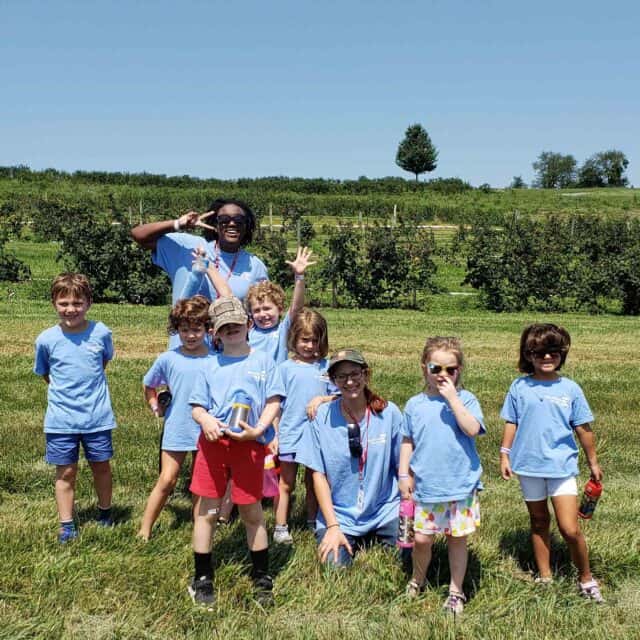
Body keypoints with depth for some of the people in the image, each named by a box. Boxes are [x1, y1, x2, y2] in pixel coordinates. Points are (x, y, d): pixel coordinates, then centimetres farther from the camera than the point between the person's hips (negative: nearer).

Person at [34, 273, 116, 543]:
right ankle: (66, 525, 21)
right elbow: (45, 374, 8)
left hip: (98, 416, 1)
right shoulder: (46, 339, -8)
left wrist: (89, 385, 7)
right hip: (61, 419, 0)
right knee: (66, 471, 8)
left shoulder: (101, 333, -8)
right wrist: (64, 391, 1)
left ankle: (105, 513, 35)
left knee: (101, 466, 14)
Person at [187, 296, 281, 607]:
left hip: (249, 443, -2)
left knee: (252, 512, 9)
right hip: (213, 442, 2)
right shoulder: (210, 367, 9)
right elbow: (197, 406, 8)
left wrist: (258, 429, -15)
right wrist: (206, 420, -15)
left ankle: (262, 577, 25)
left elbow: (273, 401, 1)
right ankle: (202, 579, 19)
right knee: (206, 510, 5)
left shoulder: (263, 361, 5)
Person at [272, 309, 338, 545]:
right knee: (286, 484, 9)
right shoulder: (285, 368, -4)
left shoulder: (326, 367, 1)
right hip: (290, 435, -2)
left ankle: (313, 523, 30)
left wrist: (323, 399, -15)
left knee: (314, 482, 16)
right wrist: (273, 435, -6)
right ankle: (280, 528, 17)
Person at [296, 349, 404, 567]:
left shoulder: (388, 413, -5)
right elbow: (319, 474, -4)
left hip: (385, 512, 0)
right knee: (334, 565, -19)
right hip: (339, 514, 0)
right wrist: (332, 526, -9)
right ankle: (354, 543, 14)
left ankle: (374, 540, 14)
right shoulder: (322, 416, -6)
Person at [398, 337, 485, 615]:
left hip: (461, 484, -1)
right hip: (425, 485, 2)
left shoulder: (465, 399, -4)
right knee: (422, 539, 7)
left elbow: (472, 429, -20)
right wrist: (404, 474, 4)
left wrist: (452, 398, -21)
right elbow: (407, 441, 10)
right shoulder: (415, 404, 3)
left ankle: (456, 591, 27)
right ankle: (417, 580, 35)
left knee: (457, 538, 10)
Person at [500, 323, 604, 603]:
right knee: (539, 522, 16)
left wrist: (593, 462, 11)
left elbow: (583, 428, 5)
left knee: (570, 529, -7)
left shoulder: (570, 389, -3)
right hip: (529, 465, 2)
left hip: (561, 466, -1)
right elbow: (511, 423, 5)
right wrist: (505, 455, 1)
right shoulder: (519, 387, -2)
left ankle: (586, 579, 15)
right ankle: (544, 577, 30)